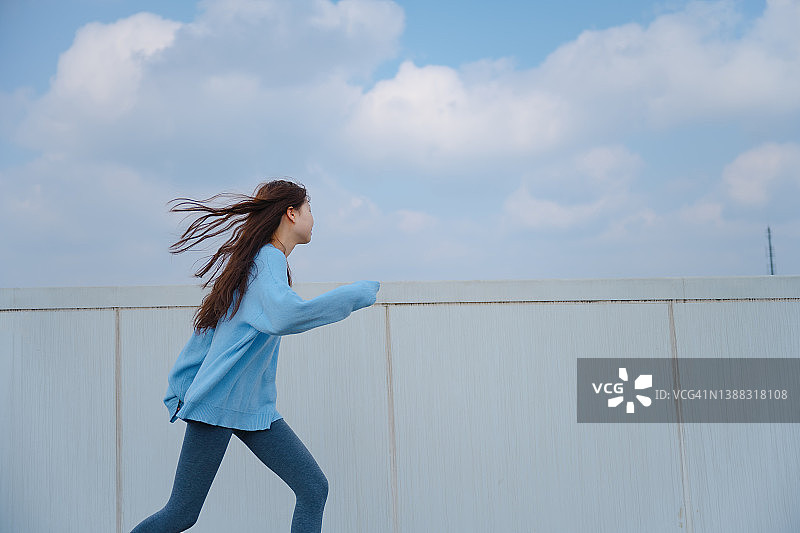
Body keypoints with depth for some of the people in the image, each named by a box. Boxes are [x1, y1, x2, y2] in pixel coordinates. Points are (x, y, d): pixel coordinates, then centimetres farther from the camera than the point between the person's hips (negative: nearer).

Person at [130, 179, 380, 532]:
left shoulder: (262, 260, 16)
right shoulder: (268, 258, -12)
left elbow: (206, 326, 18)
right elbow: (287, 316, -33)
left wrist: (179, 390, 18)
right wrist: (359, 294, -23)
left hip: (256, 409, 9)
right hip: (218, 404, -9)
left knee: (313, 490, -2)